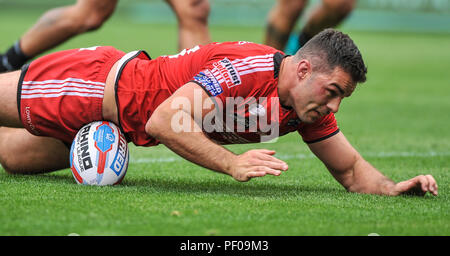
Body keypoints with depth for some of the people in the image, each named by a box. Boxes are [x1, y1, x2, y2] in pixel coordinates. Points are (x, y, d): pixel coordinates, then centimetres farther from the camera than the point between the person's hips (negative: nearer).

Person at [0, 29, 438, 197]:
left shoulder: (308, 105, -11)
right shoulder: (246, 68, -35)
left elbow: (349, 169, -1)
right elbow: (164, 120, -40)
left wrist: (394, 187, -20)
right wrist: (233, 163, -45)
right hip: (100, 81, -7)